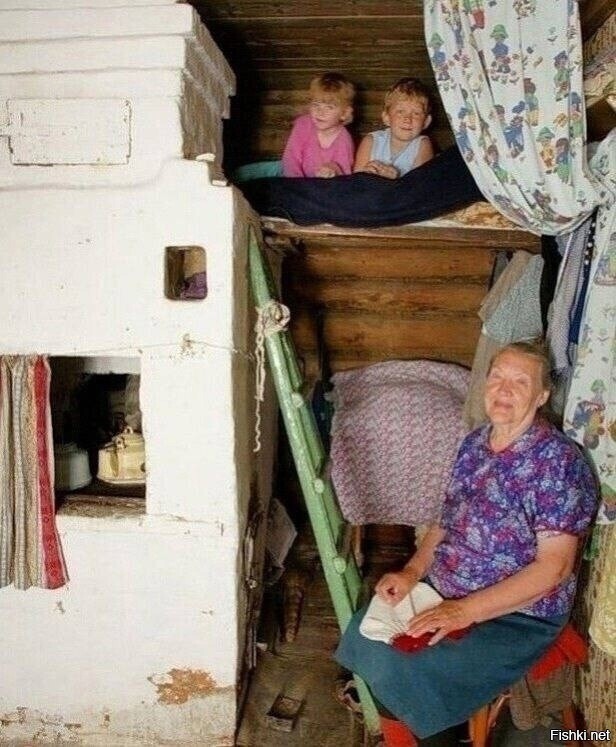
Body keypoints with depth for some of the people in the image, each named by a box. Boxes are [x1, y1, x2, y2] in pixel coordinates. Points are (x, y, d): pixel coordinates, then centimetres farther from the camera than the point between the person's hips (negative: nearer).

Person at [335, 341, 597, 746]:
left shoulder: (559, 461, -19)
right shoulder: (475, 443, 4)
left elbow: (554, 566, -22)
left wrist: (465, 611, -25)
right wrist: (413, 570, -3)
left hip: (517, 615, -7)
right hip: (445, 592, 7)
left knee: (407, 675, -20)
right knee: (365, 635, -3)